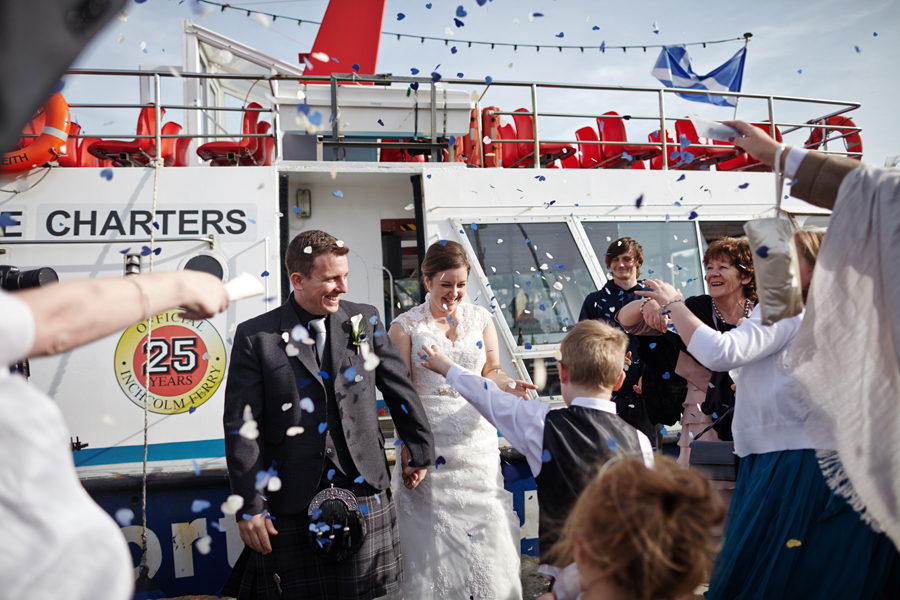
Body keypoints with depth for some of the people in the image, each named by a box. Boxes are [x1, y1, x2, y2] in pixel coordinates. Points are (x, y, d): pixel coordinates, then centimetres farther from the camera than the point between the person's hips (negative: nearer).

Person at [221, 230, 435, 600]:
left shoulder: (364, 320, 3)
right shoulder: (255, 337, -5)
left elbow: (399, 387, 11)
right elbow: (241, 427, -6)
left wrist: (419, 448, 14)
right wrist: (249, 508, -7)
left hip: (364, 490, 3)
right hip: (292, 506, -2)